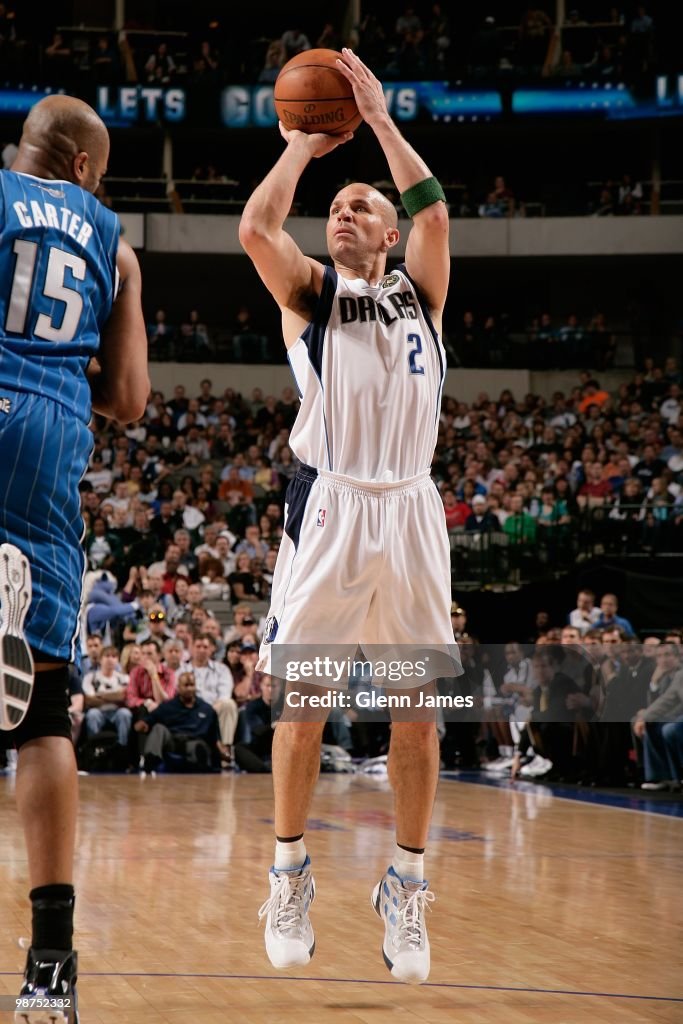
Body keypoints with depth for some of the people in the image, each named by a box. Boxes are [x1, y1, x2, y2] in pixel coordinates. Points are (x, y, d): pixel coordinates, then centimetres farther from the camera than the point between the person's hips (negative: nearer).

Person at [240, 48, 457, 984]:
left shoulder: (420, 289, 16)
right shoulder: (307, 290, 13)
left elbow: (434, 213, -3)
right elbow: (256, 227, -7)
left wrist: (378, 117, 1)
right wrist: (305, 143, 5)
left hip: (409, 510, 1)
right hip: (328, 505, -1)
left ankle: (407, 887, 10)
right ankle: (291, 873, 11)